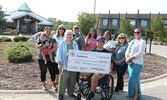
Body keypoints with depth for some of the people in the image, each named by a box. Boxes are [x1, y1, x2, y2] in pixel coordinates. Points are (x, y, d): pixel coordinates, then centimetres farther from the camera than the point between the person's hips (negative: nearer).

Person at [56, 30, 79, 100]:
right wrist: (59, 63, -11)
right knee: (63, 79, -4)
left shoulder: (75, 44, 11)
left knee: (72, 79, 10)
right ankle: (61, 94, 11)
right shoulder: (62, 44, 1)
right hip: (65, 65, -4)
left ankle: (70, 92, 26)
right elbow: (59, 53, -2)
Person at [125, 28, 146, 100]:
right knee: (131, 78, 11)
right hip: (130, 62, 7)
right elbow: (127, 51, 13)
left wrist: (129, 58, -15)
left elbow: (140, 53, -16)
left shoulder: (142, 42, -6)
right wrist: (127, 58, -6)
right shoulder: (132, 41, 17)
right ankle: (131, 93, 21)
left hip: (137, 63, -7)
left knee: (133, 78, -8)